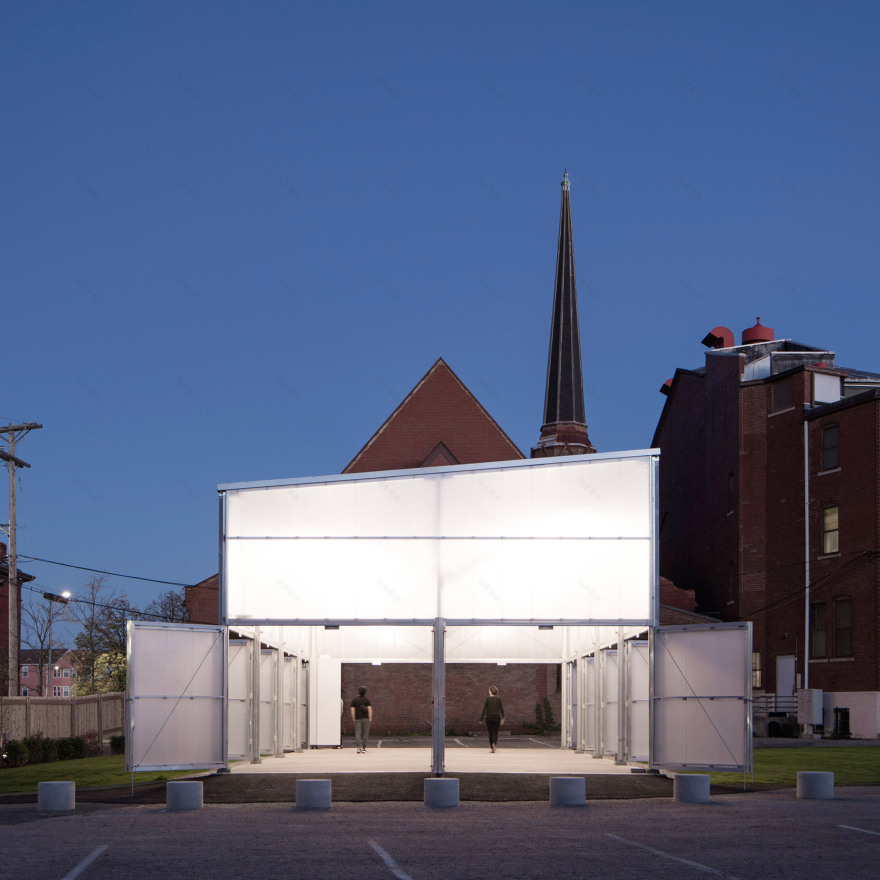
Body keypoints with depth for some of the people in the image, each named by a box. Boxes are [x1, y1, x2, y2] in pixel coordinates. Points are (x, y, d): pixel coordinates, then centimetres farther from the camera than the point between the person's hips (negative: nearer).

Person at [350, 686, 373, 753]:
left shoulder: (354, 700, 3)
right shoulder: (367, 700, 1)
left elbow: (352, 710, -1)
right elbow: (370, 709, -6)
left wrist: (353, 719, 5)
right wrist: (370, 718, -2)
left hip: (357, 719, 0)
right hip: (366, 718, 0)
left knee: (357, 733, -2)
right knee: (365, 733, 10)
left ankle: (359, 747, -21)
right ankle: (364, 747, 12)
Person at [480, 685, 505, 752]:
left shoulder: (487, 699, -5)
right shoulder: (498, 699, -1)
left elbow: (484, 709, -5)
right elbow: (501, 709, 0)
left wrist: (481, 719, 0)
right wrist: (502, 718, 9)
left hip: (489, 717, -1)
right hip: (496, 717, 1)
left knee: (490, 733, 8)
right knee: (495, 732, 6)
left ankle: (492, 748, 6)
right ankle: (494, 743, -22)